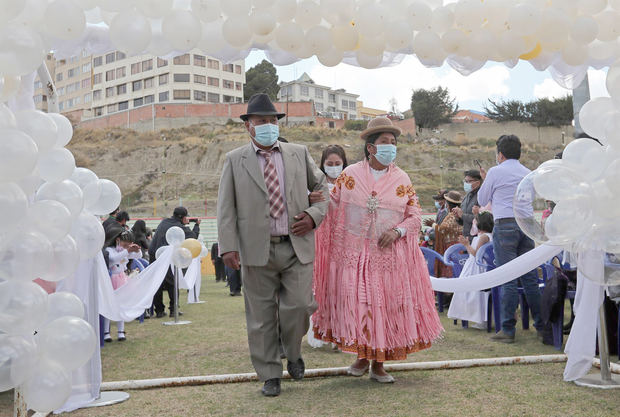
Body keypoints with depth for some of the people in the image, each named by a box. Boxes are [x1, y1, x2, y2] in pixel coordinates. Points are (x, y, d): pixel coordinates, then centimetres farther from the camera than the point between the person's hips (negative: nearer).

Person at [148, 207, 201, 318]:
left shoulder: (164, 222, 14)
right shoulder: (179, 227, -4)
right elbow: (194, 236, 3)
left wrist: (184, 224, 27)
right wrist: (197, 225, 18)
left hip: (153, 254, 6)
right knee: (172, 284, 7)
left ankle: (159, 310, 13)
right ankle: (173, 309, 8)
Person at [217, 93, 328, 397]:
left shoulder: (299, 153, 11)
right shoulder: (235, 160, 6)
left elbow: (323, 188, 18)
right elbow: (226, 207, 2)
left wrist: (314, 216, -1)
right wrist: (228, 246, -8)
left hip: (297, 247, 1)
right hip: (257, 250, -1)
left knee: (299, 306, -5)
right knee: (261, 316, 5)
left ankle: (293, 354, 26)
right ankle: (269, 375, 20)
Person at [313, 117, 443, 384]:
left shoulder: (402, 180, 6)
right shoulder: (349, 175, 4)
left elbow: (415, 216, 6)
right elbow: (332, 211, 5)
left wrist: (397, 231, -10)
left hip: (389, 256, 1)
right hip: (352, 254, -1)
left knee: (388, 307, 2)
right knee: (355, 306, 2)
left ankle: (378, 364, 17)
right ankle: (361, 357, 23)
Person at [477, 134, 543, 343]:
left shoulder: (495, 172, 0)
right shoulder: (528, 173, 16)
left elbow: (482, 200, 9)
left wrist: (485, 180, 27)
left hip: (505, 224, -5)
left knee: (508, 279, -6)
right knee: (530, 277, 9)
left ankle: (508, 330, -4)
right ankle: (541, 324, 13)